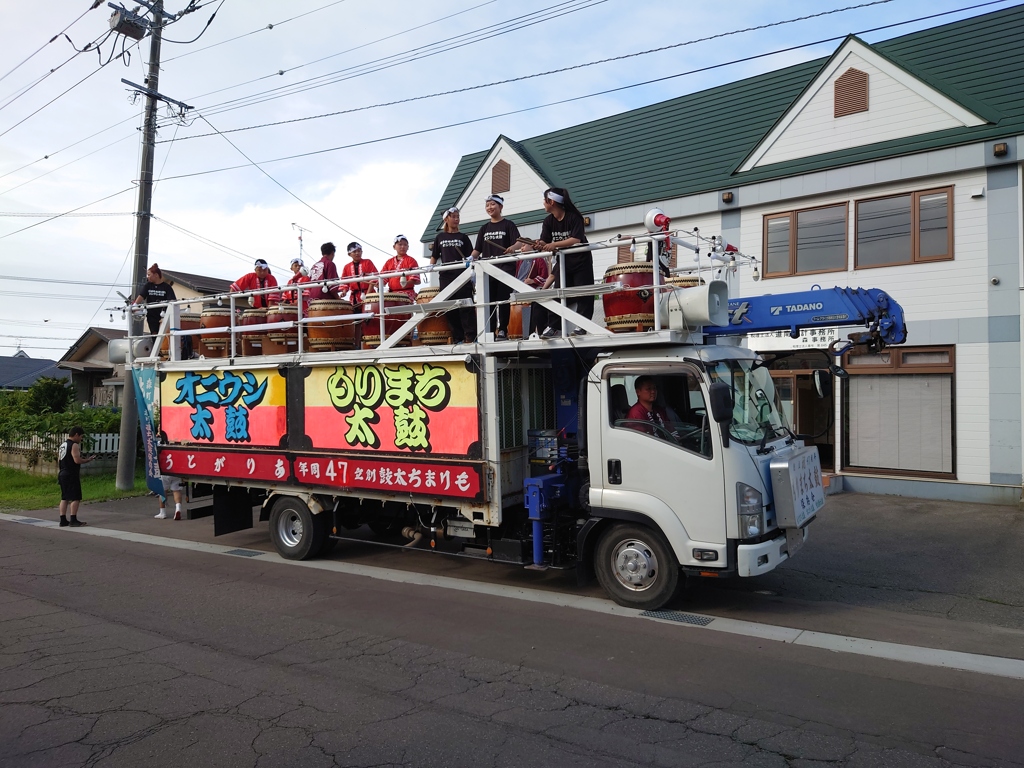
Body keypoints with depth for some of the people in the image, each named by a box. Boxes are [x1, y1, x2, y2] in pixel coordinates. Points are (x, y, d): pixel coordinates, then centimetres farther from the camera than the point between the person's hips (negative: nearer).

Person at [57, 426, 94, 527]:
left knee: (64, 498, 12)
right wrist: (88, 460, -7)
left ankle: (63, 520, 14)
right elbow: (77, 460, -21)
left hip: (62, 474, 10)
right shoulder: (74, 445, -13)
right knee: (75, 498, -5)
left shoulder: (63, 445, 16)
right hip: (71, 475, -10)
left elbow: (59, 460, 20)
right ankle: (73, 520, -5)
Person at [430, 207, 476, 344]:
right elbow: (434, 256, 17)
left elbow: (469, 255, 6)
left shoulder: (462, 237, 11)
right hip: (446, 276, 2)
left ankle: (471, 336, -8)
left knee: (465, 306, -8)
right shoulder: (440, 237, 16)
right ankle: (458, 338, 6)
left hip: (462, 275, -2)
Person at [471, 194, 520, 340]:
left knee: (503, 300, -3)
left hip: (506, 268, -4)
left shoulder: (508, 225, 4)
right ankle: (490, 331, 5)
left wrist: (512, 248, -31)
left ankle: (502, 330, 3)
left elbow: (518, 241, -9)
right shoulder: (484, 228, 18)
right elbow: (478, 249, 16)